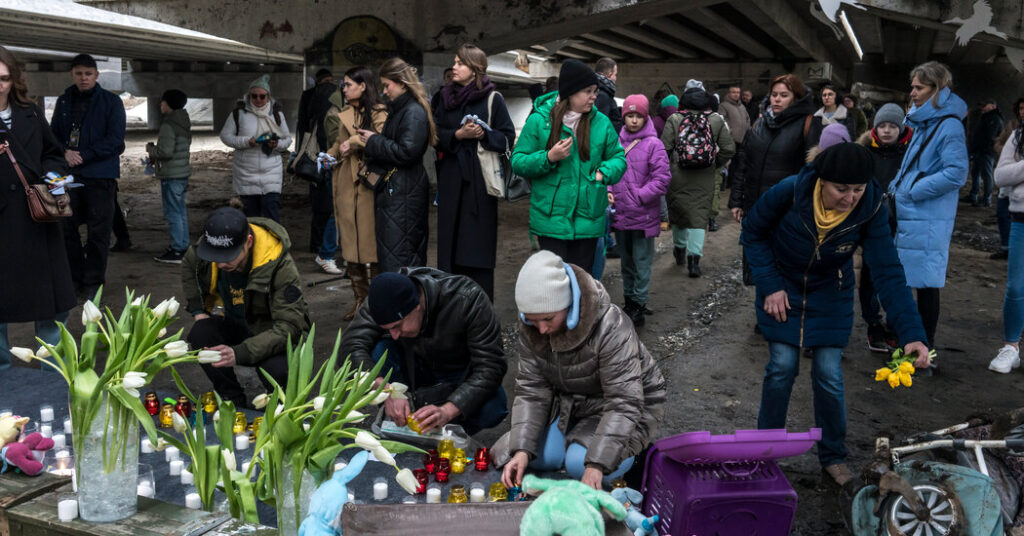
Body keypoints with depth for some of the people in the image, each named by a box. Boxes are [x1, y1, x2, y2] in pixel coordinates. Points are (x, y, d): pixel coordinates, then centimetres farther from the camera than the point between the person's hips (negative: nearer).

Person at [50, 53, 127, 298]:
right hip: (69, 174, 4)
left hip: (100, 176, -4)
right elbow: (53, 133, 12)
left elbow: (115, 139, -9)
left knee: (98, 231, 1)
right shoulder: (64, 100, 11)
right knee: (66, 226, 7)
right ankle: (75, 277, 21)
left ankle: (93, 282, 11)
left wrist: (83, 156, -13)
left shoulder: (111, 102, -2)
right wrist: (64, 154, -9)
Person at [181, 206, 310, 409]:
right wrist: (198, 310, -3)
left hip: (275, 334, -5)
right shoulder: (205, 247, -15)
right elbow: (188, 267, 11)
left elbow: (289, 326, -32)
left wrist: (240, 353, -44)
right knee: (199, 335, -26)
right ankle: (233, 400, -6)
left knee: (276, 369, -36)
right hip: (234, 324, 5)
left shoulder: (280, 266, -31)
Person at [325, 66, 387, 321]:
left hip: (369, 185, -6)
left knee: (372, 241, -4)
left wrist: (353, 142, -15)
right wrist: (329, 156, 5)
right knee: (351, 242, 5)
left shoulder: (379, 113, -3)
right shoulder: (342, 115, 17)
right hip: (346, 186, 6)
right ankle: (360, 299, 12)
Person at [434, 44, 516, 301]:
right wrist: (458, 135, -11)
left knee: (478, 245, -4)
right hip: (451, 179, 4)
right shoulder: (446, 97, 12)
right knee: (450, 241, 4)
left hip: (480, 179, -4)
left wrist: (483, 134, -18)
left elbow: (508, 138, -2)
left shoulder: (492, 99, -1)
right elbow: (436, 135, 6)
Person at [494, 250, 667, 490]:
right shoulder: (530, 329, -15)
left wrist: (596, 466, -41)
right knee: (540, 456, -17)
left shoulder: (611, 328, -32)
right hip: (569, 401, 5)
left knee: (580, 463, -26)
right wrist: (522, 450, -27)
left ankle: (633, 448, 3)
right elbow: (531, 390, -12)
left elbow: (624, 403, -34)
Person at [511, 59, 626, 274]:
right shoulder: (539, 121, -3)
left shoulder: (601, 122, 6)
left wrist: (603, 172, -7)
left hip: (588, 220, 3)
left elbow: (618, 157, 14)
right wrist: (549, 158, -17)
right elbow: (518, 162, -1)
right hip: (551, 219, -3)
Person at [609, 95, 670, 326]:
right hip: (620, 213, 5)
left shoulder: (653, 144, -9)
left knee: (641, 263, 1)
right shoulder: (617, 142, 4)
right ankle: (628, 300, 31)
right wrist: (608, 190, -4)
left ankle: (638, 306, 8)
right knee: (626, 261, 18)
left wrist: (640, 197, -14)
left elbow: (662, 178, -11)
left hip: (643, 216, -5)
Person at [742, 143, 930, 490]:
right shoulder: (789, 193, -28)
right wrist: (770, 286, -17)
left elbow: (888, 273, -26)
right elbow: (753, 234, -11)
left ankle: (833, 460, 17)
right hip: (783, 289, -1)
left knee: (829, 376, -3)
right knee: (782, 367, -4)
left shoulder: (871, 210, -24)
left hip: (830, 297, 1)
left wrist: (911, 333, -36)